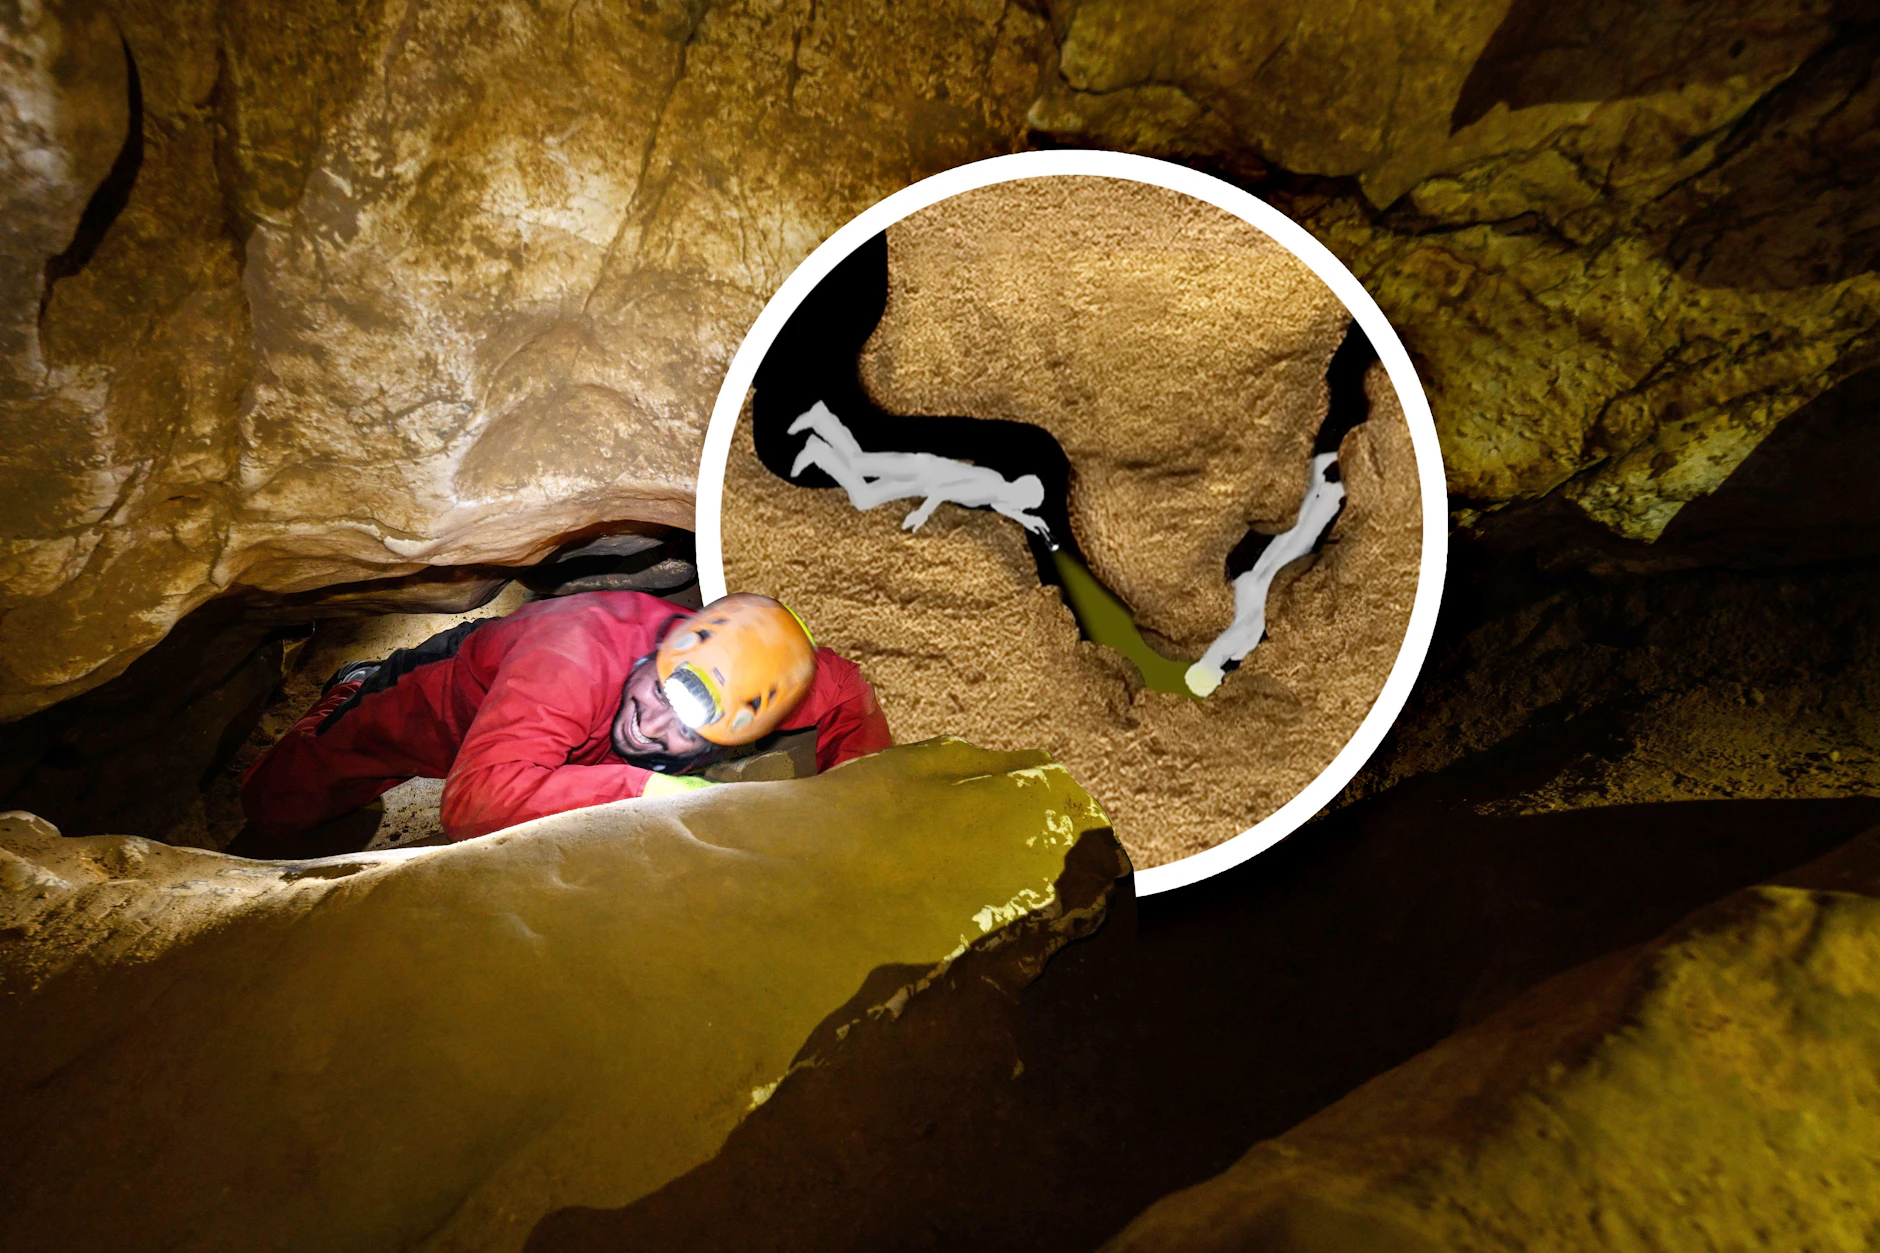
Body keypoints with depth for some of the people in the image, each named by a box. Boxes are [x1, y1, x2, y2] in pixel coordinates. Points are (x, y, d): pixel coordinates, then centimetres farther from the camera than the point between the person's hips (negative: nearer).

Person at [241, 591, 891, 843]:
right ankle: (357, 691, 33)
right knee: (275, 806, 4)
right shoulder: (577, 652, -49)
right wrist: (647, 789, -56)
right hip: (457, 690, -3)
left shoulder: (735, 672, -35)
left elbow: (849, 691, -17)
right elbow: (473, 801, -55)